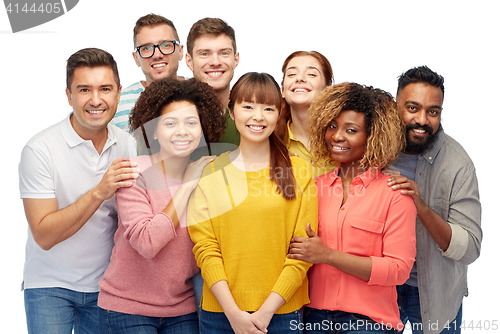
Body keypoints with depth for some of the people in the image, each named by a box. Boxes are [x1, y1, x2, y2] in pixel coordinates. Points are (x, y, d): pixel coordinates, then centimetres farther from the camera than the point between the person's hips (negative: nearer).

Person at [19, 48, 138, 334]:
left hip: (105, 285, 4)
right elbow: (44, 235, -19)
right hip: (50, 286, -3)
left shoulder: (128, 145, -1)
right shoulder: (40, 149, -15)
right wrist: (98, 193, -29)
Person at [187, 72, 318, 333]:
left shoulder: (299, 171, 0)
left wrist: (268, 309, -10)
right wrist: (233, 311, -11)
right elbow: (204, 246, -3)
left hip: (282, 312, -1)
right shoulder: (211, 172, 3)